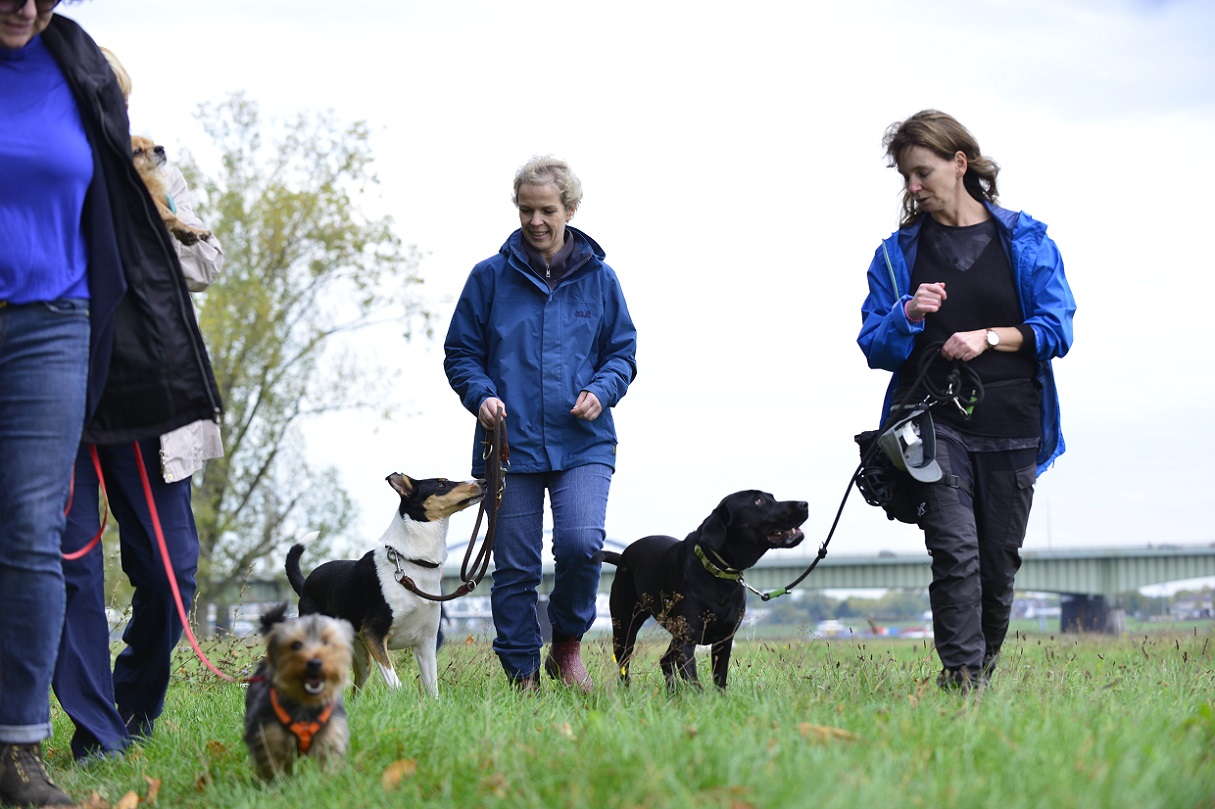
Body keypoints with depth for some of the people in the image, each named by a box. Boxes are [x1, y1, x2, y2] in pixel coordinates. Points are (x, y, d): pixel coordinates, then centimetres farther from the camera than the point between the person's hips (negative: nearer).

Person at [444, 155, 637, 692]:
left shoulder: (599, 278, 7)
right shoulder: (490, 276, 5)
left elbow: (623, 351, 14)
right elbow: (460, 352, 9)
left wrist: (601, 391, -7)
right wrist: (480, 395, -9)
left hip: (583, 445, 0)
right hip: (511, 444, 0)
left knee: (581, 542, -20)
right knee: (514, 567, 1)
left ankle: (567, 644, 4)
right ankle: (522, 676, 13)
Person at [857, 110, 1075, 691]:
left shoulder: (1026, 240, 7)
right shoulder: (899, 252, 9)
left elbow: (1056, 330, 1)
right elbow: (875, 348, 8)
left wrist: (990, 337, -13)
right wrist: (907, 318, -13)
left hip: (1011, 426, 1)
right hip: (934, 422, -1)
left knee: (999, 562, 5)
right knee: (956, 550, -17)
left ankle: (984, 670, 22)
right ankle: (961, 679, -19)